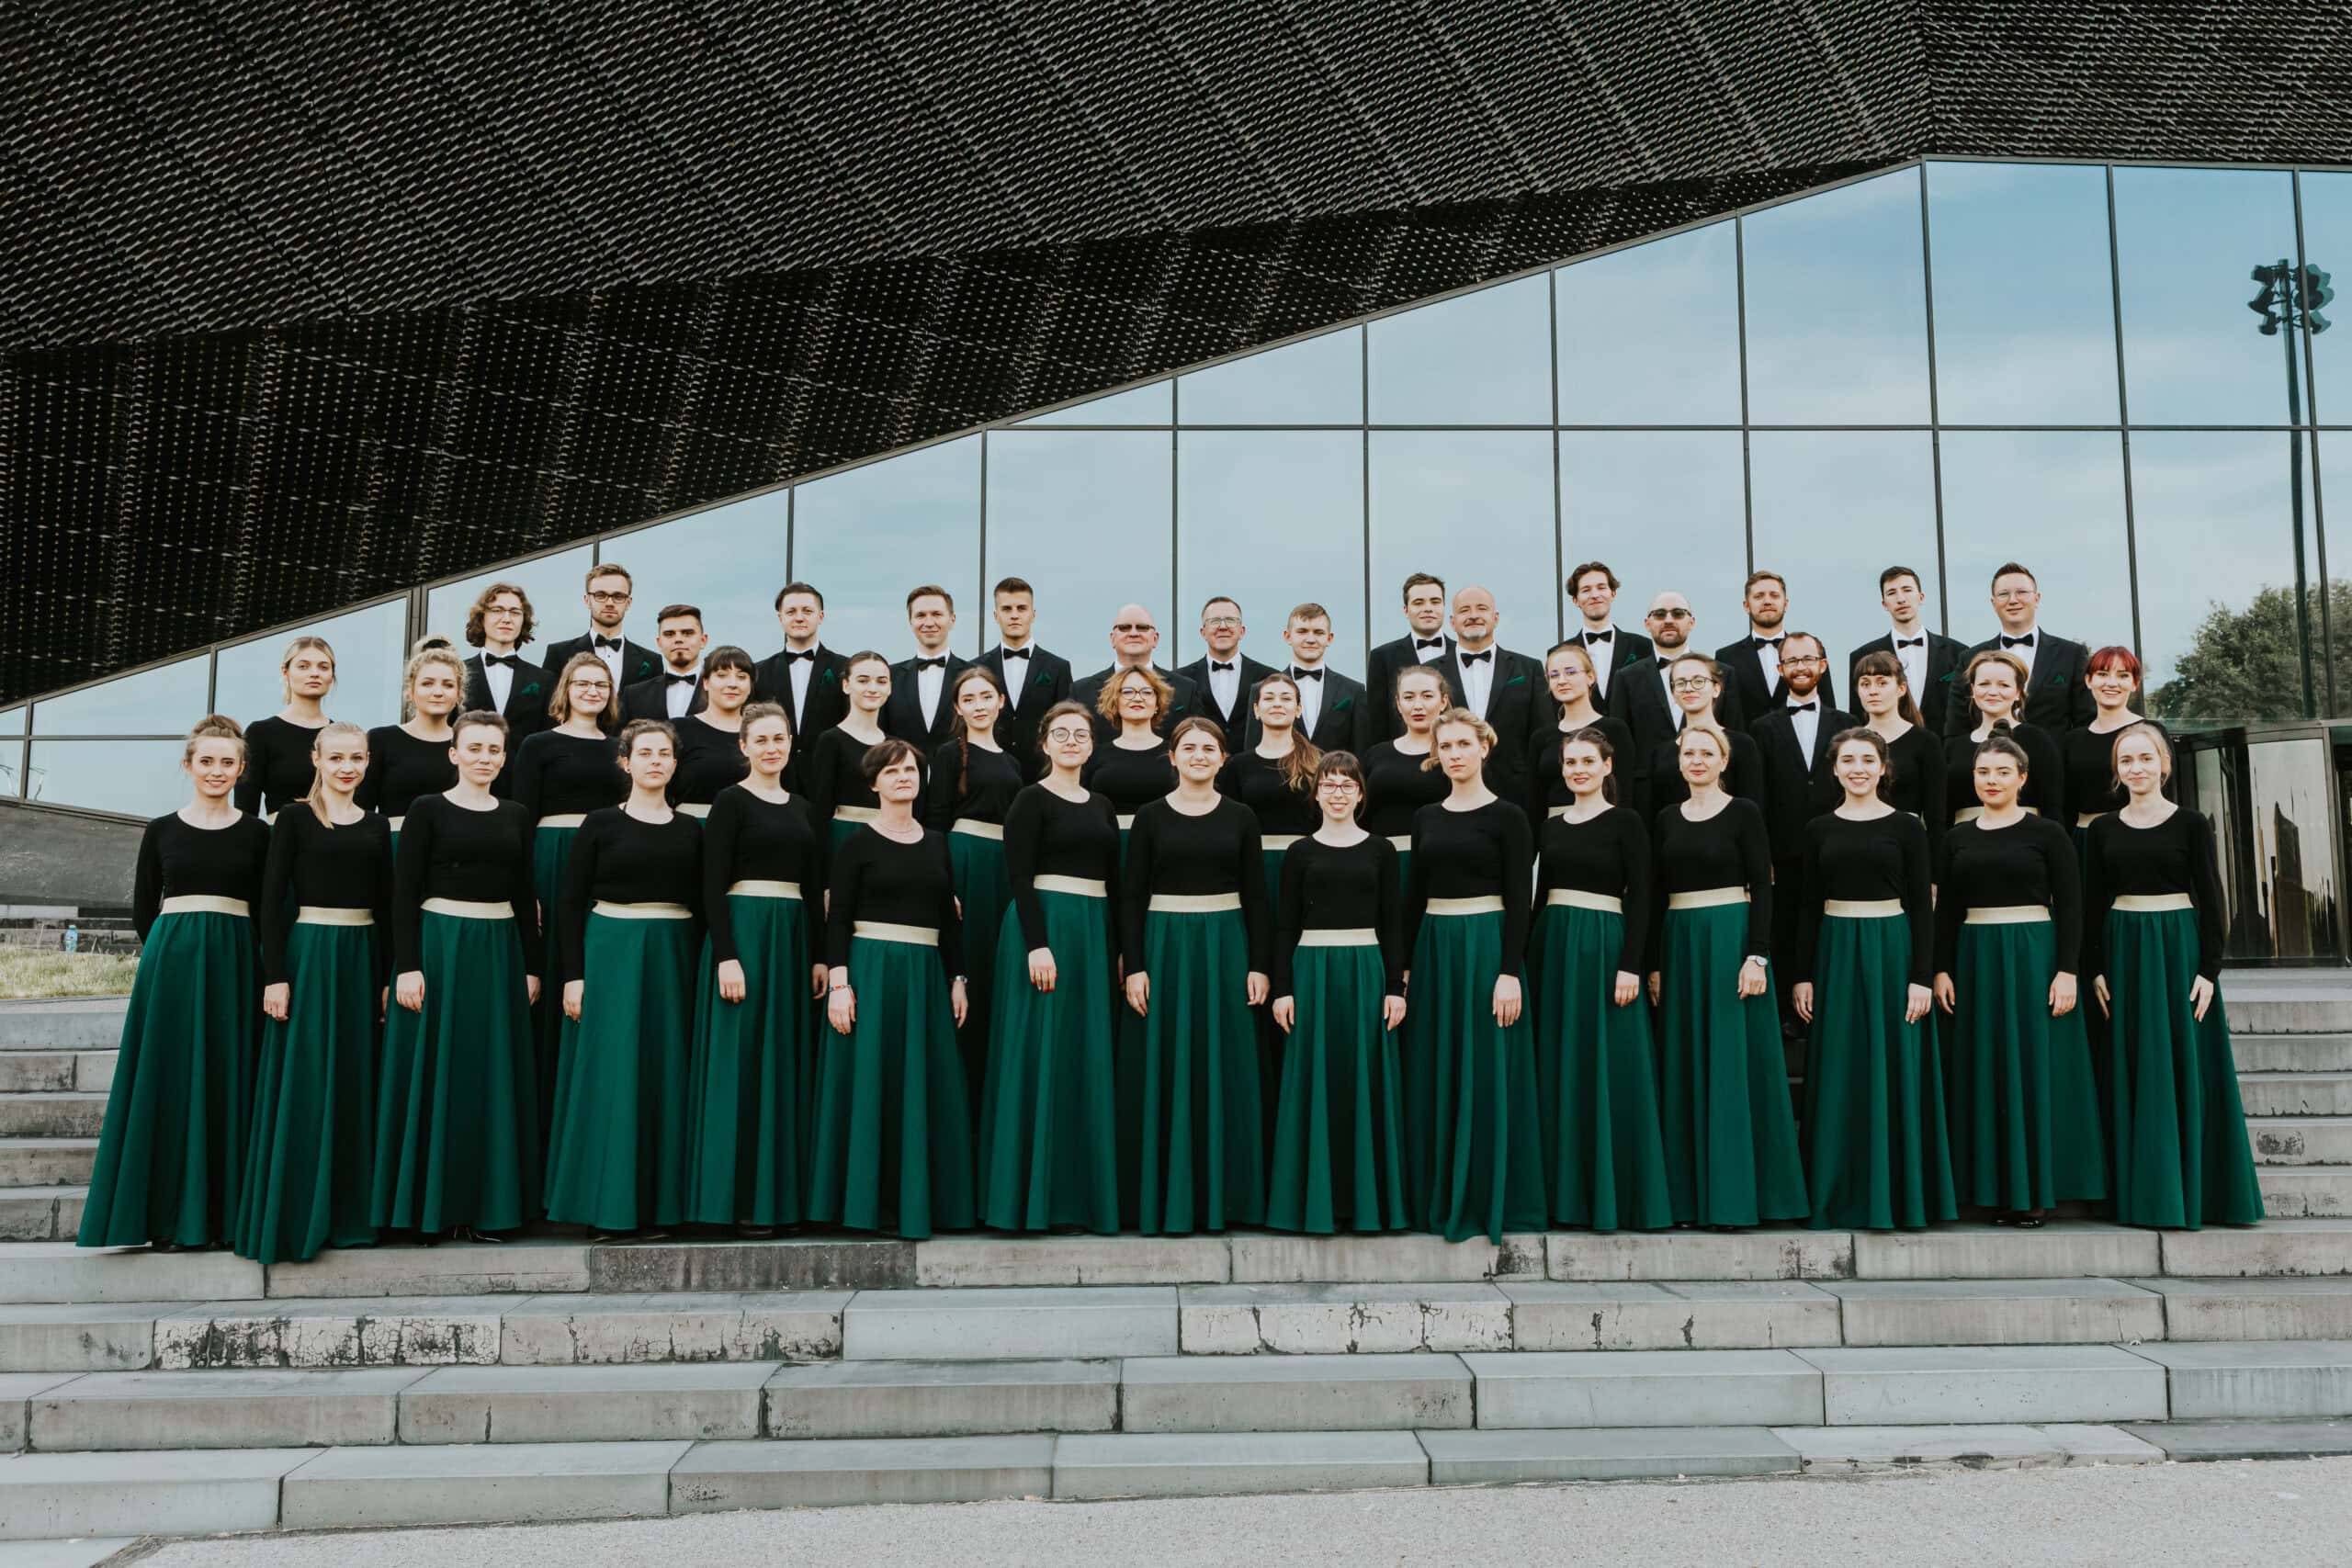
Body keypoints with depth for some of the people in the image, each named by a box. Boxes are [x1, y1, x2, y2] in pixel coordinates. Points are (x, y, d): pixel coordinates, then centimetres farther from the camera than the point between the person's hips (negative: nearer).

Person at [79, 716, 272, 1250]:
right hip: (171, 959, 0)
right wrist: (172, 952, 0)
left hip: (234, 962, 0)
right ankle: (169, 1215, 5)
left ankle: (223, 1212, 7)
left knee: (227, 1080, 1)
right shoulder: (161, 831, 8)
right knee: (171, 1080, 0)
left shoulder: (256, 834, 7)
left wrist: (269, 975, -6)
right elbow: (142, 910, 10)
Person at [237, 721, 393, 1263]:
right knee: (302, 1084, -4)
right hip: (308, 950, -4)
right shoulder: (294, 818, -1)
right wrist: (275, 975, -13)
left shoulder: (376, 827, 11)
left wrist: (388, 978, 7)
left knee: (354, 1084, 7)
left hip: (362, 957, 4)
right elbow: (271, 898, -6)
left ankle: (346, 1214, 16)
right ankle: (293, 1217, 4)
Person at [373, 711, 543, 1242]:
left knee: (494, 1077, 5)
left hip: (500, 951, 4)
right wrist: (407, 966, -14)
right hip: (437, 944, -4)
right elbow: (403, 893, -5)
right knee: (435, 1075, -1)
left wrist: (532, 968, 8)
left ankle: (485, 1206, 12)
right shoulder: (428, 810, 0)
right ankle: (432, 1205, 7)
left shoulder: (516, 816, 12)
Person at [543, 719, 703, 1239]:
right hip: (610, 953, -3)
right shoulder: (601, 824, 2)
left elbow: (702, 905, 11)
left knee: (664, 1075, 3)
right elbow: (573, 904, 0)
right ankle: (605, 1206, 3)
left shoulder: (690, 830, 10)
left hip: (673, 957, 3)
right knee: (610, 1074, -4)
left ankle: (657, 1204, 11)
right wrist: (574, 976, -7)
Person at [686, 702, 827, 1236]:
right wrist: (726, 956, -18)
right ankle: (737, 1199, 0)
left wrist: (819, 956, 9)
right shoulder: (731, 801, -4)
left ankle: (780, 1192, 14)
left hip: (793, 937, 7)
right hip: (743, 930, -6)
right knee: (741, 1064, -5)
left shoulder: (802, 808, 15)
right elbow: (712, 886, -10)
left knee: (788, 1064, 7)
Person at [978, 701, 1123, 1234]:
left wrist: (1121, 949, 10)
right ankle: (1035, 1194, 1)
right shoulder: (1031, 800, -2)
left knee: (1091, 1062, 7)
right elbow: (1019, 876, -11)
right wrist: (1037, 945, -20)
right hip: (1046, 926, -6)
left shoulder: (1101, 806, 16)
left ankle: (1082, 1191, 14)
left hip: (1095, 932, 7)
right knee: (1042, 1057, -5)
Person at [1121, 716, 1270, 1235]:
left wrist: (1259, 965, -2)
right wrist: (1133, 967, -8)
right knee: (1165, 1071, 1)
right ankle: (1166, 1197, 9)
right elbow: (1130, 896, 0)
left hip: (1226, 946, 1)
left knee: (1223, 1071, 3)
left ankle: (1221, 1194, 14)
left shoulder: (1240, 817, 6)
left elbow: (1256, 896, 5)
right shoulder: (1150, 817, 2)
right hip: (1165, 944, -1)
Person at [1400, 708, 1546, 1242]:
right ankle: (1439, 1197, 17)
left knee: (1485, 1075, -2)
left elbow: (1520, 900, -9)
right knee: (1433, 1076, 8)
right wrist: (1406, 966, 8)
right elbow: (1413, 895, 13)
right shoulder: (1426, 817, 11)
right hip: (1433, 947, 5)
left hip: (1486, 946, -5)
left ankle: (1490, 1198, 7)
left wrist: (1510, 973, -16)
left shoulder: (1507, 816, -4)